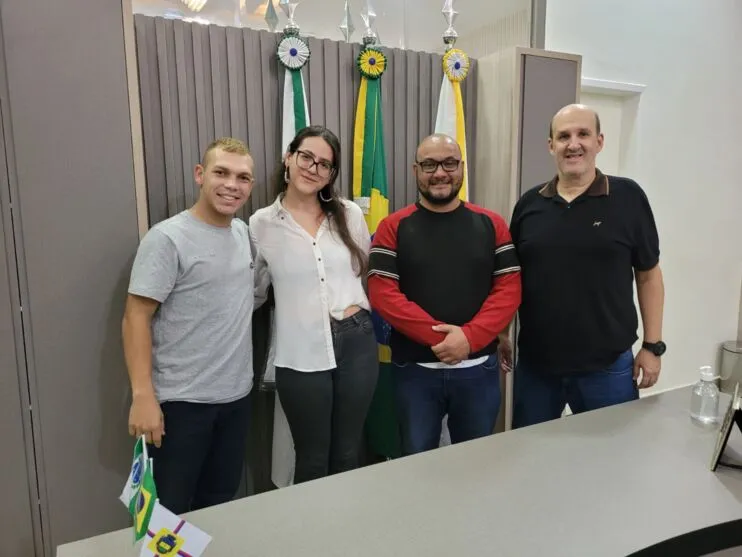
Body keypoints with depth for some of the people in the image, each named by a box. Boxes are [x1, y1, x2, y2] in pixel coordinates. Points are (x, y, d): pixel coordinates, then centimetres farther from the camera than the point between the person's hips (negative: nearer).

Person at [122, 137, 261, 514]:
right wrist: (143, 396, -20)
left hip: (236, 396, 6)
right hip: (181, 401, -6)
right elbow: (136, 318, -15)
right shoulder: (167, 238, -14)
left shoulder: (244, 232, 6)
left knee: (220, 505, 20)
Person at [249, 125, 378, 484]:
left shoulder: (350, 214, 2)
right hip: (301, 354, -2)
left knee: (348, 455, 17)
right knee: (313, 460, 13)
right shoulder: (261, 225, -3)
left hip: (356, 341, 2)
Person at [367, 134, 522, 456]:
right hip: (415, 370, -1)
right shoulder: (393, 228, -2)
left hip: (479, 368, 2)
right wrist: (439, 336, -20)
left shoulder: (491, 225, 3)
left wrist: (469, 337, -18)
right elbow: (383, 294, -11)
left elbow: (509, 289, -3)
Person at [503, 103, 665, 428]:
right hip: (535, 365, 2)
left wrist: (652, 346, -1)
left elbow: (649, 275, 0)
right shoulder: (529, 204, 1)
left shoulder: (628, 197, -5)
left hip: (607, 367, -2)